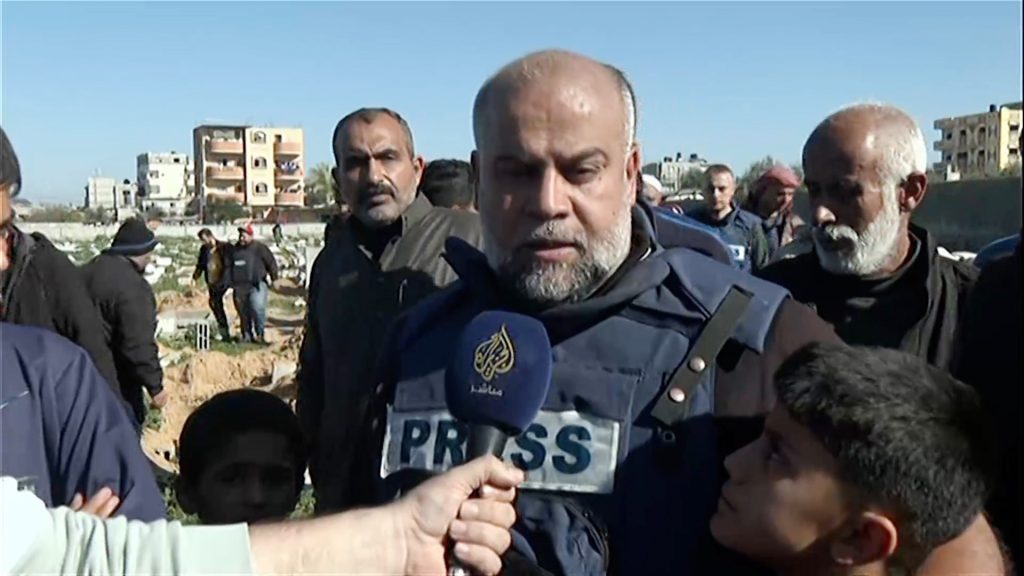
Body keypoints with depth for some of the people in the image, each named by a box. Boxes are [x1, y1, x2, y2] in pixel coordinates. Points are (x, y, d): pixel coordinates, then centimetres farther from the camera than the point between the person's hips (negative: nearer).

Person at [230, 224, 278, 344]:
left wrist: (274, 279, 4)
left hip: (257, 286, -5)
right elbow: (230, 266, 25)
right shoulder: (235, 249, 13)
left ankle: (260, 334, -7)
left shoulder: (259, 248, -3)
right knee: (243, 313, 7)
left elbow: (271, 263, 1)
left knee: (258, 308, -20)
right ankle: (247, 336, 18)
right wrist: (231, 283, 25)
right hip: (240, 287, 5)